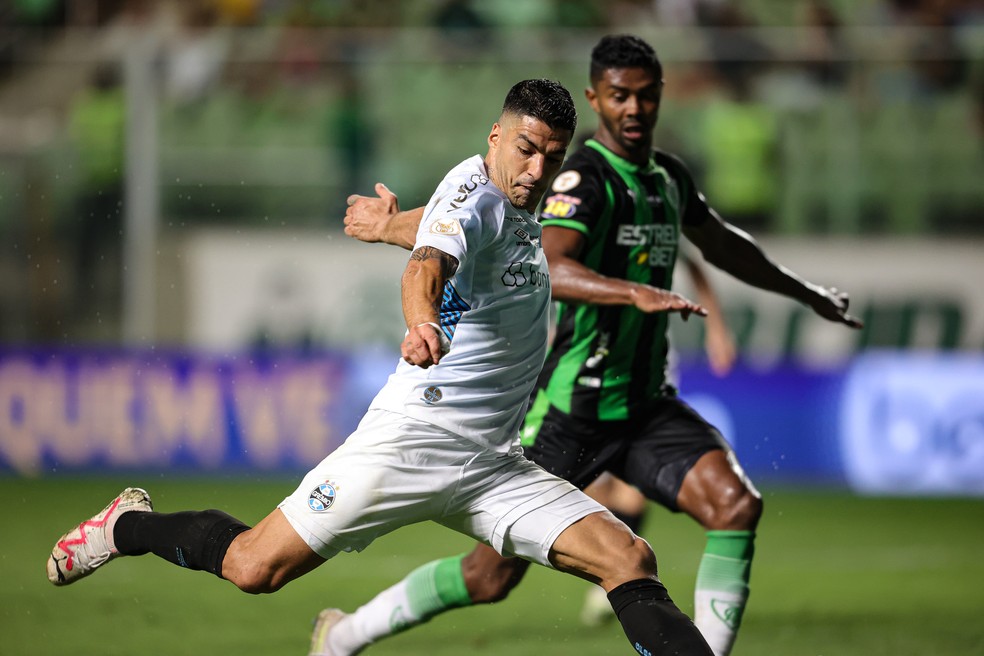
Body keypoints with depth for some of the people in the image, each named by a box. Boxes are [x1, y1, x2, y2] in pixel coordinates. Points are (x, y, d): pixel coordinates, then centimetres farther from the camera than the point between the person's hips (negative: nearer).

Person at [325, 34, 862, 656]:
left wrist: (805, 291, 39)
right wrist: (635, 293, -48)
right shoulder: (584, 178, -15)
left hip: (645, 405, 6)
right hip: (571, 410, -6)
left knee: (736, 502, -20)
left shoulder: (669, 177, 10)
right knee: (492, 576, 1)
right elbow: (542, 268, -34)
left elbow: (722, 243, 31)